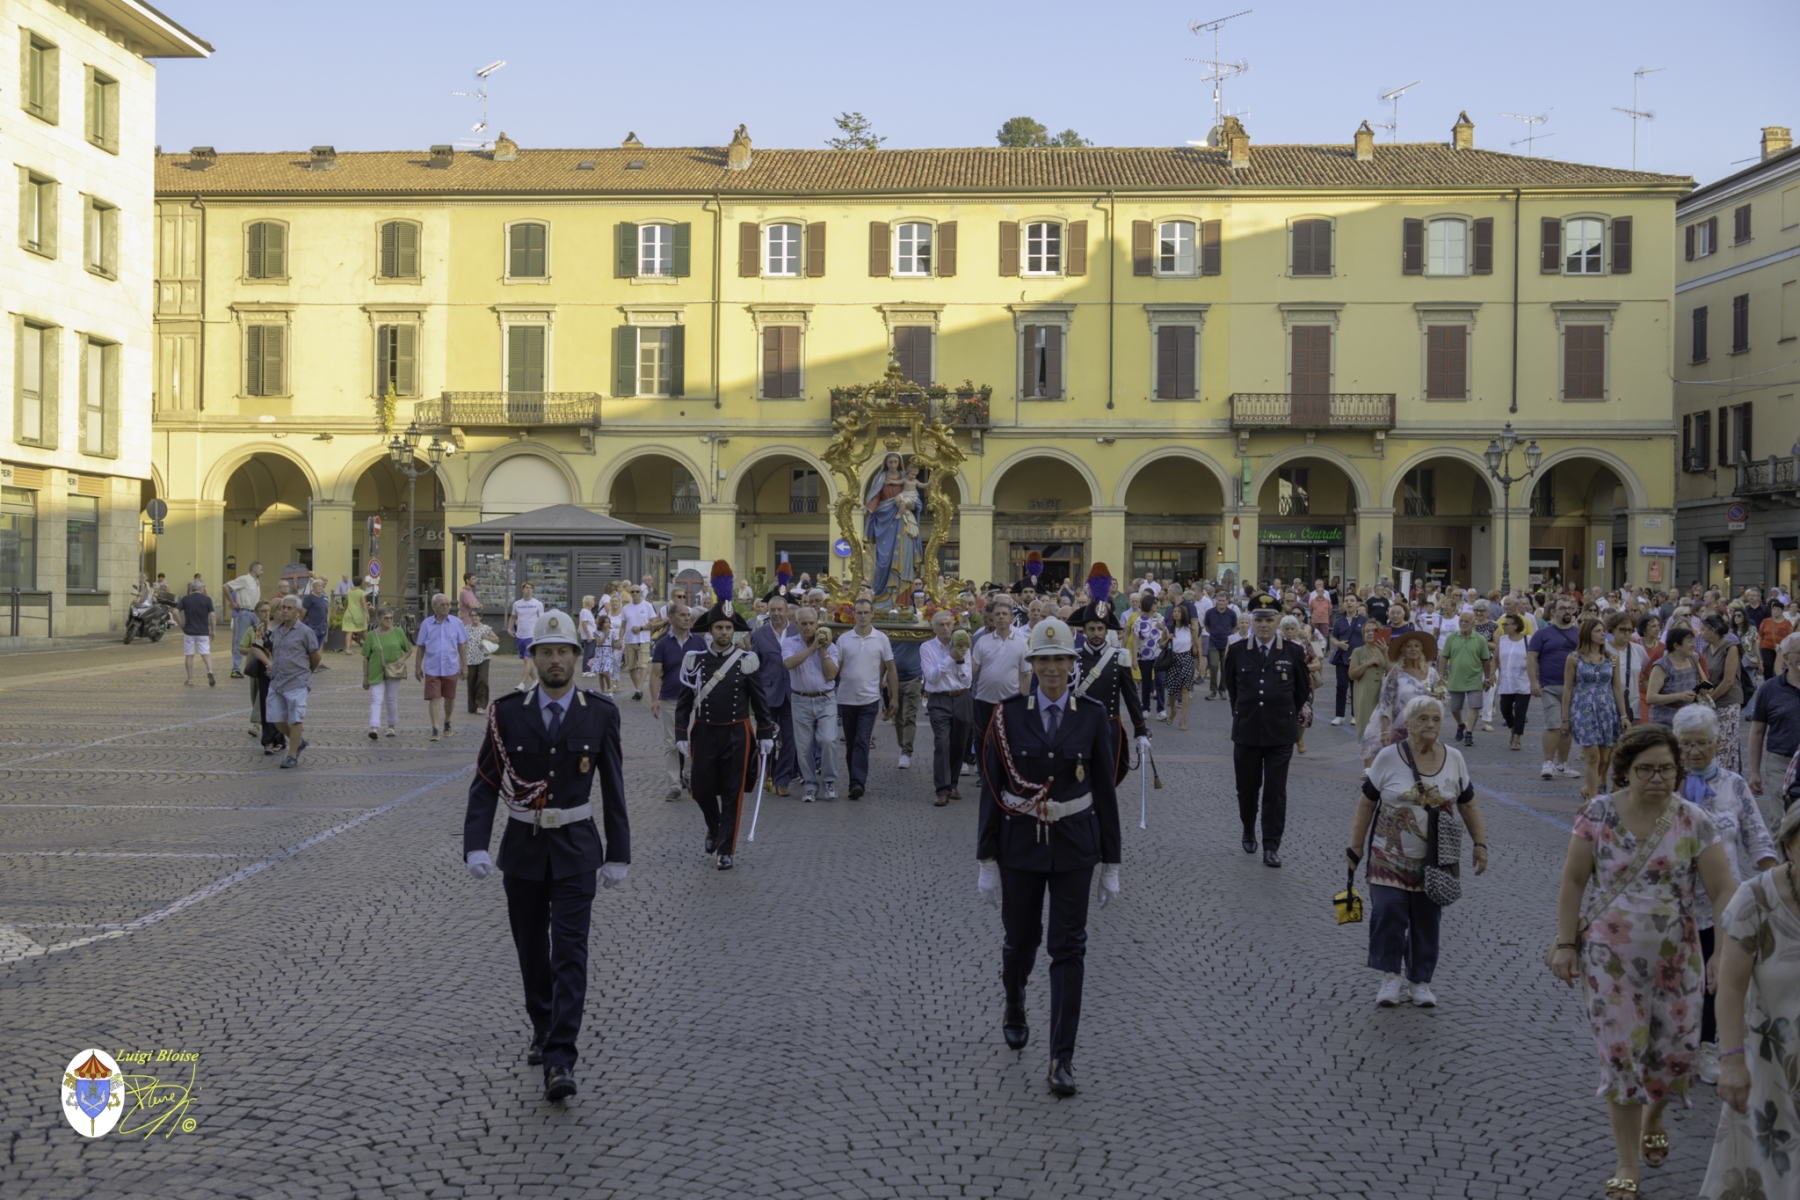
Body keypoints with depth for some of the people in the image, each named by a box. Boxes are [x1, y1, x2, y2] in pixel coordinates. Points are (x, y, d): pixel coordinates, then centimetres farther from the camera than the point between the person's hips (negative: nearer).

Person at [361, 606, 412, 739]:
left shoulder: (398, 632, 0)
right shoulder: (371, 635, -2)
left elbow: (409, 649, 9)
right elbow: (366, 657, 1)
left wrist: (403, 658, -12)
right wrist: (365, 678, 0)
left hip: (393, 672, 1)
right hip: (376, 672, -1)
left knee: (391, 699, 9)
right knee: (376, 699, -10)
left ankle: (392, 726, 26)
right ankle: (374, 729, -22)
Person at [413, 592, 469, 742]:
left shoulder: (456, 623, 1)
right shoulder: (426, 624, 0)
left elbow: (462, 645, 6)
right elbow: (421, 647, 5)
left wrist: (464, 665, 3)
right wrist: (417, 666, 4)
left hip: (451, 668, 1)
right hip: (432, 668, -1)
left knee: (449, 698, 13)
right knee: (434, 698, -8)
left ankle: (447, 723, 35)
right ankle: (435, 729, -8)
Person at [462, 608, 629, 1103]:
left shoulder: (600, 714, -3)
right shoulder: (507, 713, -2)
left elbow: (613, 789, 2)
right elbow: (485, 784, -1)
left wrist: (618, 854, 2)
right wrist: (476, 845, -12)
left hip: (575, 848, -2)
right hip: (523, 845, 2)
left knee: (570, 952, -10)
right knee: (532, 950, 15)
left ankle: (560, 1061, -12)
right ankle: (543, 1030, 37)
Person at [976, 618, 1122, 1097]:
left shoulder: (1093, 716, -3)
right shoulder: (1008, 715, -4)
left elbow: (1106, 792, 1)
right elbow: (991, 790, -2)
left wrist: (1111, 863, 1)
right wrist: (987, 861, -4)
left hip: (1074, 846, 0)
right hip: (1020, 843, 0)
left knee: (1068, 948, -3)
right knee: (1021, 939, 14)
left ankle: (1062, 1058, 2)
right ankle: (1015, 1012, 45)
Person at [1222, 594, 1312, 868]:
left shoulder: (1293, 652, -2)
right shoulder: (1237, 651, 1)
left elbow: (1303, 691, 9)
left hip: (1281, 734, -1)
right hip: (1247, 732, 1)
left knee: (1276, 792, -1)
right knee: (1247, 787, 11)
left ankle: (1271, 846, 4)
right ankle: (1249, 832, 34)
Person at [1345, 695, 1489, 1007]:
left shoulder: (1454, 759, 2)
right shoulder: (1388, 758, -6)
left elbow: (1468, 805, 10)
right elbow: (1366, 804, -1)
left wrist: (1480, 843, 1)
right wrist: (1356, 846, -1)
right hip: (1390, 858, -2)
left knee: (1426, 921, 6)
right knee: (1388, 912, -12)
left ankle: (1420, 980, 20)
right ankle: (1391, 975, 5)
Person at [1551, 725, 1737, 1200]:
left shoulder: (1694, 823, -6)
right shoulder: (1600, 814, -7)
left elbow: (1724, 891, -5)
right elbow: (1573, 881, -2)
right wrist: (1566, 943, -5)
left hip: (1677, 960, 1)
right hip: (1610, 959, -1)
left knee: (1675, 1055, 7)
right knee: (1621, 1056, -2)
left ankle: (1653, 1118, 43)